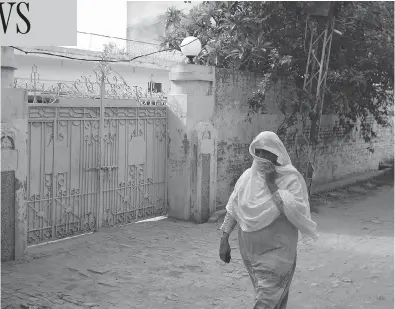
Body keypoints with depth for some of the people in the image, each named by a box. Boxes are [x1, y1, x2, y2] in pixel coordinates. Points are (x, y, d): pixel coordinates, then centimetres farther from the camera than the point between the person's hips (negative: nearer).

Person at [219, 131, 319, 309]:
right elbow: (233, 209, 9)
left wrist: (272, 185, -21)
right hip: (249, 251, 5)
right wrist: (224, 239, 6)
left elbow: (296, 212, -24)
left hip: (276, 252, -4)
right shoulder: (248, 176, 3)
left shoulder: (291, 179, -10)